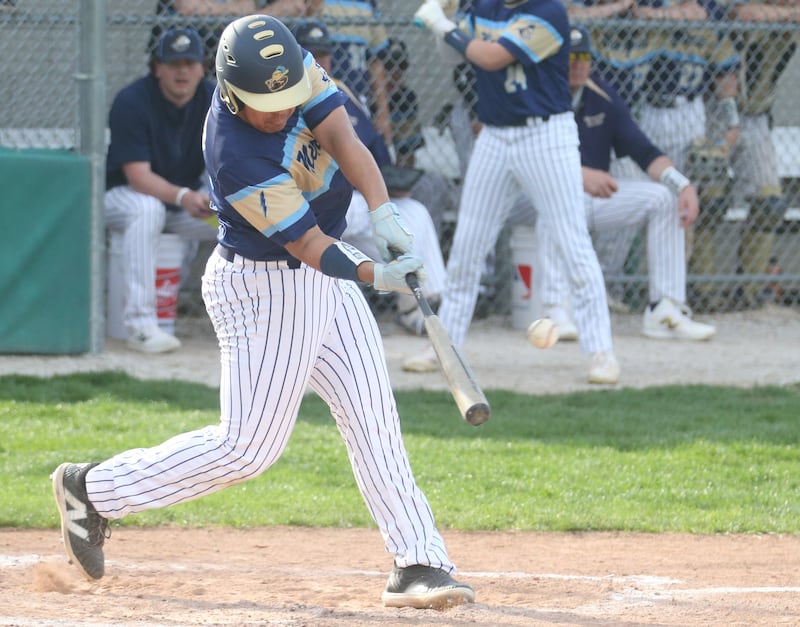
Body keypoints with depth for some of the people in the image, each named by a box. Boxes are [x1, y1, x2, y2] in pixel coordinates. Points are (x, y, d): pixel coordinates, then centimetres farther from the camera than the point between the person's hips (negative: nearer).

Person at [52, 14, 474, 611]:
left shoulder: (297, 69, -12)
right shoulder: (236, 157, -31)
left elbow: (342, 137, -18)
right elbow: (310, 245, -29)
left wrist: (384, 213, -33)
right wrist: (376, 275, -42)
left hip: (322, 277, 8)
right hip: (265, 289, -8)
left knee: (375, 421, 5)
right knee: (248, 446, -2)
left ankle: (419, 564, 7)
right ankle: (94, 489, 12)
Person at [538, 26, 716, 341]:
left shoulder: (604, 97, 2)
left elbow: (644, 152, -1)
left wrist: (683, 184, -20)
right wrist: (580, 175, -40)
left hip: (595, 199, 6)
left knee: (664, 197, -11)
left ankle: (665, 312, -15)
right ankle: (557, 310, -44)